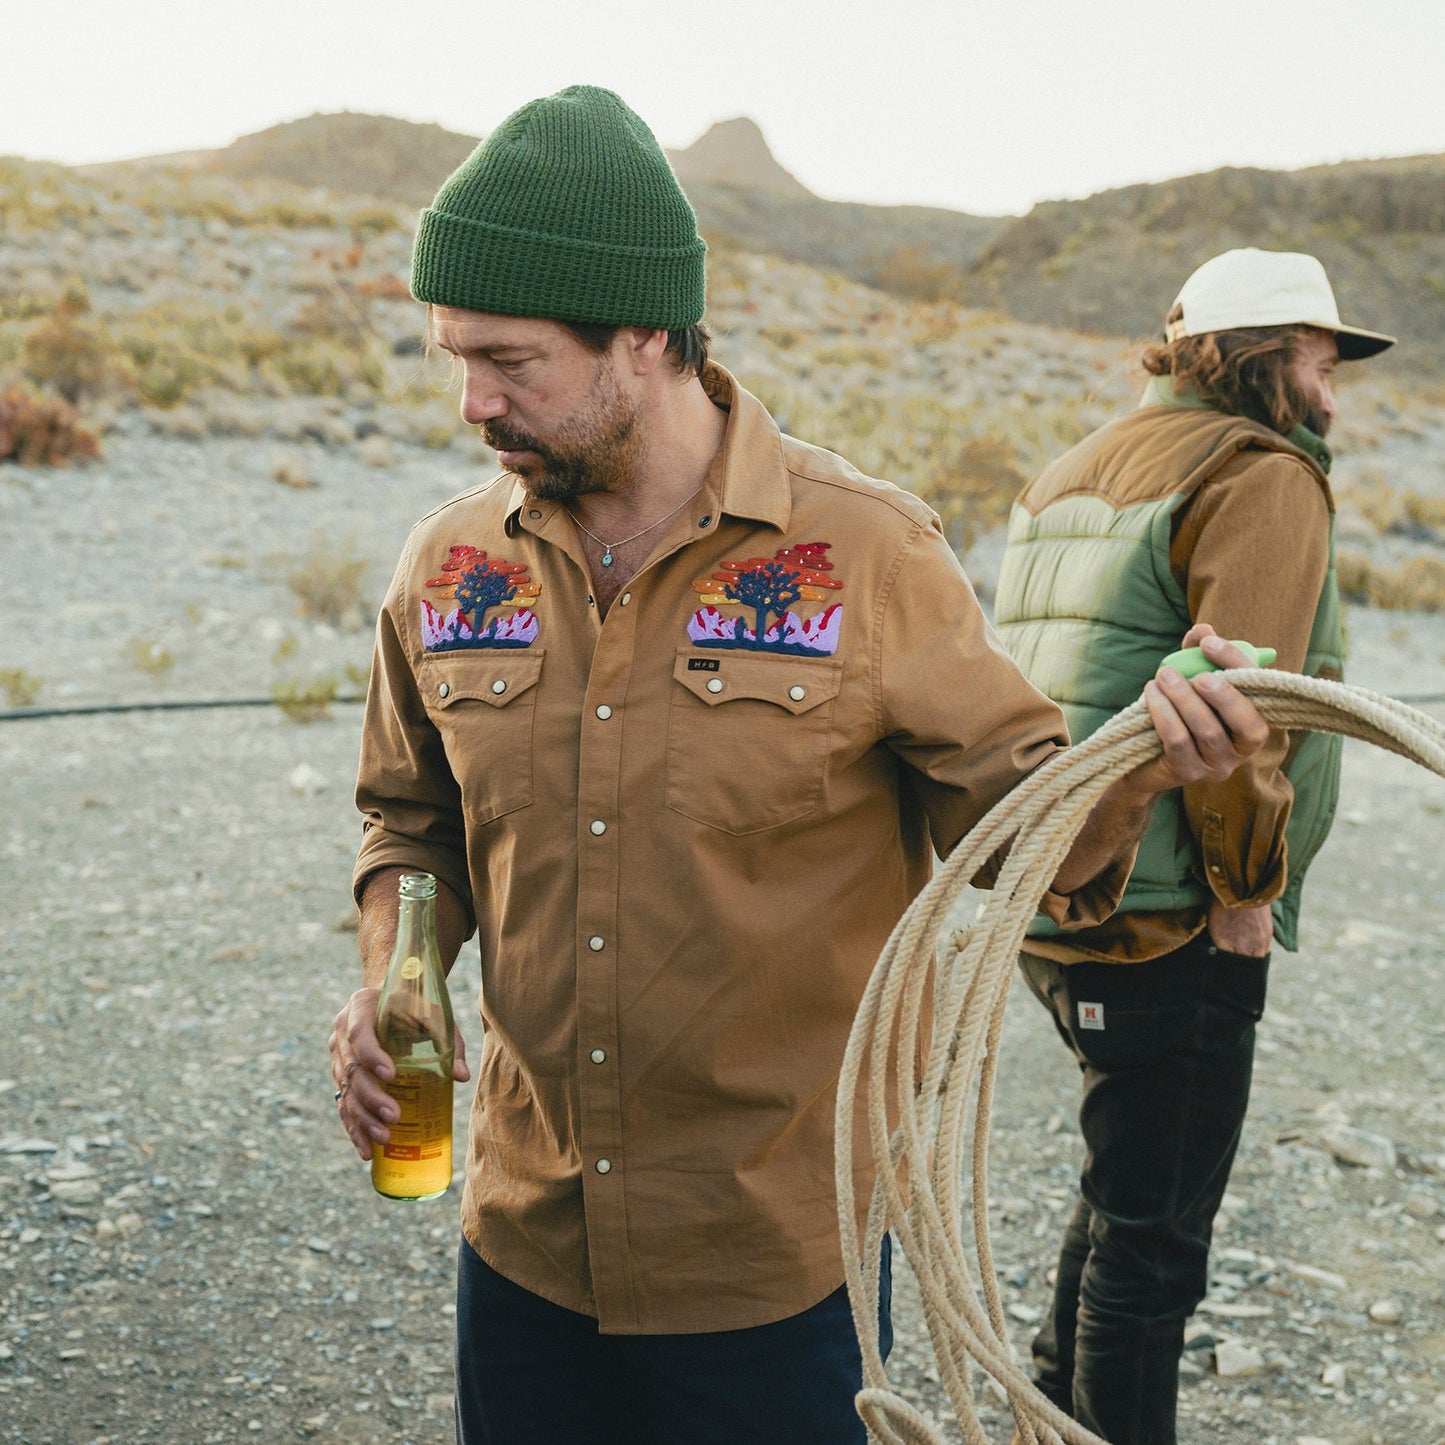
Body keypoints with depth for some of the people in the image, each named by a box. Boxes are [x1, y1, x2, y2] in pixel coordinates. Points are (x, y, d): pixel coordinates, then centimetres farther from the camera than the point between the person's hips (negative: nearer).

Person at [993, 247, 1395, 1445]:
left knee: (1129, 1193, 25)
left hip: (1050, 904, 9)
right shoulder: (1267, 477, -10)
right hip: (1171, 926, -9)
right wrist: (1247, 889, -12)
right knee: (1152, 1231, 4)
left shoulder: (1075, 471, 17)